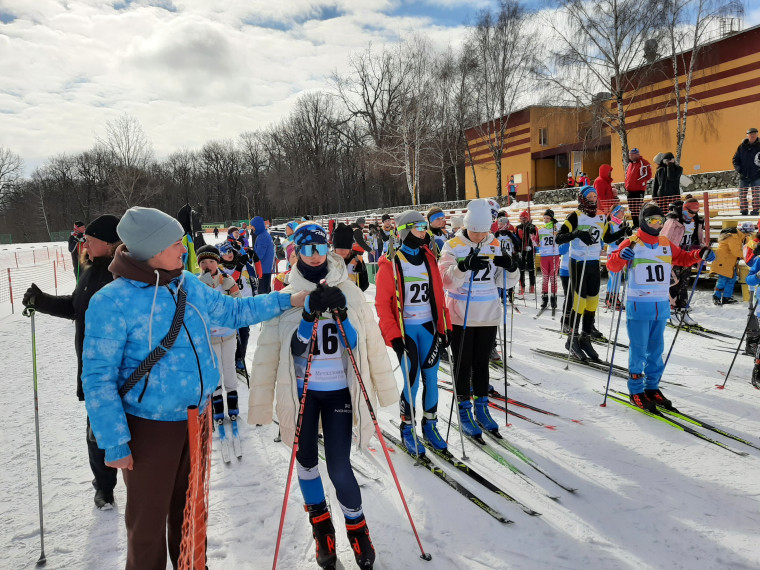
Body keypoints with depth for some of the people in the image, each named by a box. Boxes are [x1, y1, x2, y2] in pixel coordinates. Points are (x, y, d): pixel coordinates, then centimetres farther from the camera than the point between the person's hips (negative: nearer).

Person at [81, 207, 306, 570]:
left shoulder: (188, 284, -1)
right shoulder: (112, 302, -19)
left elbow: (233, 311, 12)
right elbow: (98, 378, -15)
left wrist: (285, 301, 6)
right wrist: (114, 442, -15)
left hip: (195, 416, 6)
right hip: (150, 427, -6)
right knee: (148, 519, 10)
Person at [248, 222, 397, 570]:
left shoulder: (349, 292, -2)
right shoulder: (289, 295, -4)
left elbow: (367, 342, -4)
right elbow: (273, 349, -12)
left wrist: (341, 315, -20)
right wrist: (310, 315, -25)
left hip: (338, 391, -1)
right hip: (301, 391, 1)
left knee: (338, 467, -3)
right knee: (306, 459, 13)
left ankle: (356, 527, 24)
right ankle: (320, 521, 38)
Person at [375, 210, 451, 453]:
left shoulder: (429, 259, 8)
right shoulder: (390, 264, -8)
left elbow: (439, 295, 11)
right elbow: (382, 303, -9)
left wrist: (445, 328, 8)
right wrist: (394, 336, -14)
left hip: (429, 326, 5)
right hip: (405, 329, -5)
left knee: (431, 378, 8)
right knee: (412, 381, -4)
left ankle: (430, 425, 26)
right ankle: (407, 429, 16)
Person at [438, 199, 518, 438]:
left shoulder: (495, 245, 4)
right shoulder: (453, 247, -8)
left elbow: (505, 283, 6)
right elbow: (446, 281, -20)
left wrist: (510, 268, -16)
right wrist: (464, 266, -37)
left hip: (488, 316, 4)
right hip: (461, 317, -3)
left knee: (482, 362, 13)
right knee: (463, 364, 5)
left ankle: (481, 408, 25)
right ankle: (464, 411, 17)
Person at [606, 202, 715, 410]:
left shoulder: (666, 244, 12)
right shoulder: (632, 243, -6)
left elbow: (683, 258, 23)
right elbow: (612, 265, -13)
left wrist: (700, 255, 5)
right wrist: (620, 256, -33)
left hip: (661, 305, 6)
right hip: (638, 305, -6)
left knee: (656, 350, 14)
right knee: (638, 350, 0)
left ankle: (652, 388, 26)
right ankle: (636, 392, 11)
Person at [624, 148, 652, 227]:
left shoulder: (643, 163, -9)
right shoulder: (630, 164, 18)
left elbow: (647, 175, -15)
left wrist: (639, 182, -14)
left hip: (638, 190, -9)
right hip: (630, 191, 9)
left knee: (638, 209, -12)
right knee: (632, 209, 11)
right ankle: (635, 225, 19)